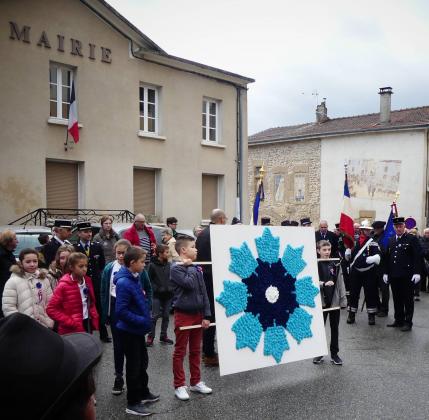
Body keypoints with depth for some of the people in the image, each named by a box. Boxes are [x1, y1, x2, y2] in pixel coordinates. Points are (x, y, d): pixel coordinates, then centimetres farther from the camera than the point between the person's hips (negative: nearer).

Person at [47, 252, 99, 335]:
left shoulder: (88, 281, 5)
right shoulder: (64, 285, -12)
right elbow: (51, 309, -12)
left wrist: (94, 317, 2)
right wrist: (71, 322, -16)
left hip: (88, 325, 6)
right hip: (71, 331, -5)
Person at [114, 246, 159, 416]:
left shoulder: (134, 278, 4)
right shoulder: (124, 283, -25)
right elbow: (121, 311, -28)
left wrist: (146, 318, 8)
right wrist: (142, 321, -22)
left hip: (137, 329, 9)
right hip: (129, 331, -9)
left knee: (142, 362, 21)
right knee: (134, 366, 4)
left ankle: (143, 393, 38)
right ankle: (133, 403, 18)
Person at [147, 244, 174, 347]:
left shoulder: (169, 265, 6)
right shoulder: (152, 265, -7)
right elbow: (149, 280, -7)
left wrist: (171, 288, 1)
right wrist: (155, 289, -13)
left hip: (168, 295, 5)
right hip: (157, 295, -5)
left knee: (166, 316, 11)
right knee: (155, 316, -4)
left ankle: (164, 336, 21)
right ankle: (150, 337, 4)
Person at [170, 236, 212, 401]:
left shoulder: (197, 269, 7)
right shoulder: (176, 268, -11)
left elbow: (203, 292, 8)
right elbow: (189, 284, -25)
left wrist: (206, 315, 4)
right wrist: (190, 266, -11)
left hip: (197, 314, 6)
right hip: (183, 315, -6)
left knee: (195, 350, 15)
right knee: (180, 352, 4)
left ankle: (196, 382, 26)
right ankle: (179, 386, 13)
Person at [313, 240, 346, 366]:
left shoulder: (335, 264, 1)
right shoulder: (315, 265, -7)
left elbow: (340, 282, 2)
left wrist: (343, 299, -1)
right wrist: (324, 284, -28)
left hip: (335, 300, 3)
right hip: (321, 300, -2)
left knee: (335, 327, 11)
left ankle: (334, 354, 22)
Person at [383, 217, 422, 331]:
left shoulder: (412, 239, -3)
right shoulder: (391, 240, 12)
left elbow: (417, 257, -7)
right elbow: (387, 257, 15)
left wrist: (416, 273, -14)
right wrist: (386, 272, 10)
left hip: (407, 276, -5)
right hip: (394, 275, 5)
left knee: (408, 299, 4)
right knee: (397, 299, 11)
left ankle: (408, 322, 11)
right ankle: (399, 320, 21)